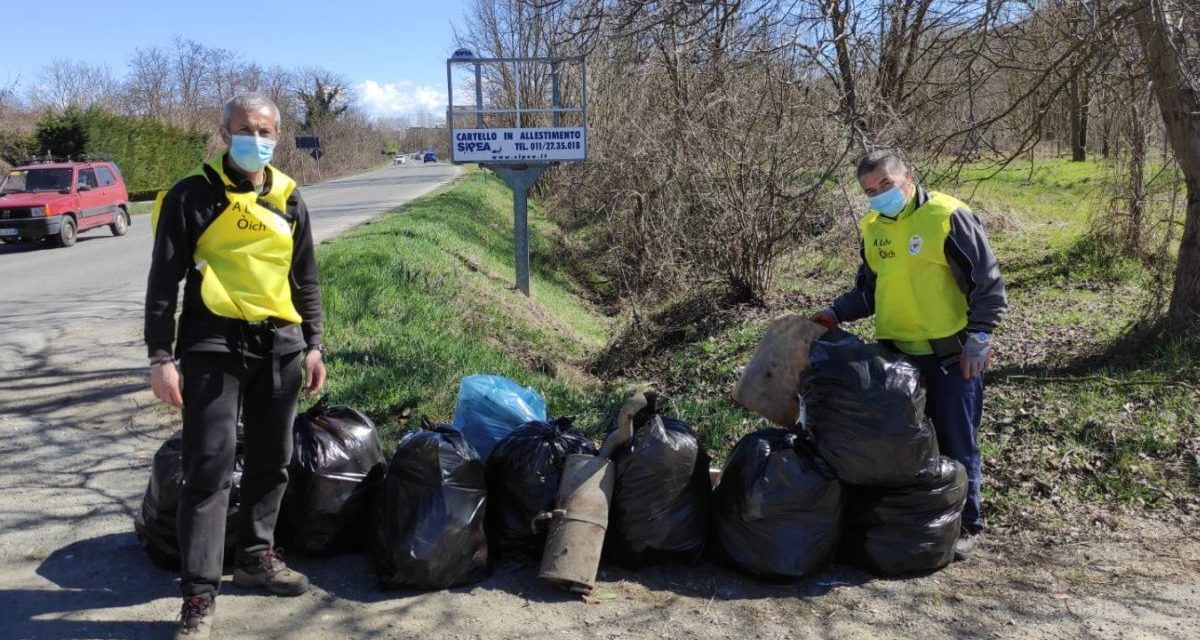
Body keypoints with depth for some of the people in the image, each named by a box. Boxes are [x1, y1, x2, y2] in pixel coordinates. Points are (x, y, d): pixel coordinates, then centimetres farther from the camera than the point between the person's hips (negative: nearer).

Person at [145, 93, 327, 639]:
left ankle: (255, 556, 30)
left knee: (272, 459, 12)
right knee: (210, 464, -8)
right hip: (213, 345, -5)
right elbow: (164, 280, -5)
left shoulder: (289, 200, 11)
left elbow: (306, 279, 17)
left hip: (279, 344, 5)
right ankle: (199, 593, -1)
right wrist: (161, 355, -9)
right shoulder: (193, 196, -3)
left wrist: (313, 345, 12)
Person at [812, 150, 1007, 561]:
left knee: (957, 445, 4)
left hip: (953, 355, -6)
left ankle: (966, 526, 18)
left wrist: (979, 335, -14)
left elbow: (987, 280, -9)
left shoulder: (948, 217, -12)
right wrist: (836, 314, 3)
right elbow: (868, 289, 18)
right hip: (899, 354, 6)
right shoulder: (873, 229, 8)